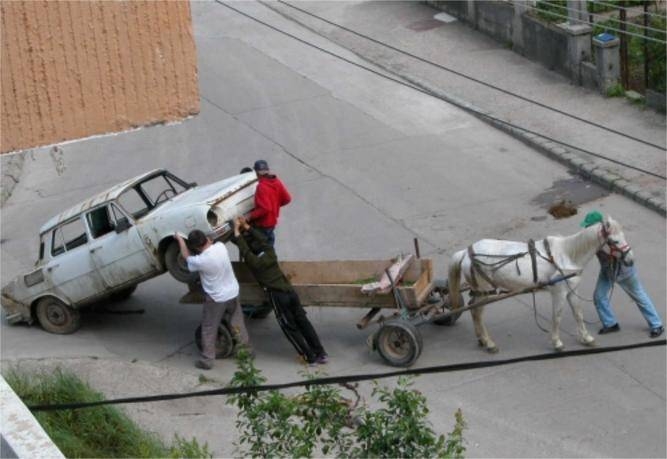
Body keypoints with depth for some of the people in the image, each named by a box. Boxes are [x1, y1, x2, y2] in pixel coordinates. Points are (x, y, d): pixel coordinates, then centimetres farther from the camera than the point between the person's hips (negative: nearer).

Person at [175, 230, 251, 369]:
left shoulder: (201, 261, -28)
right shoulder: (221, 246, -15)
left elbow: (187, 257, -4)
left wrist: (180, 239, 8)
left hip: (216, 299, -5)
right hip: (233, 293, 5)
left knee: (208, 330, 12)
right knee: (238, 323, 25)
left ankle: (207, 360, 20)